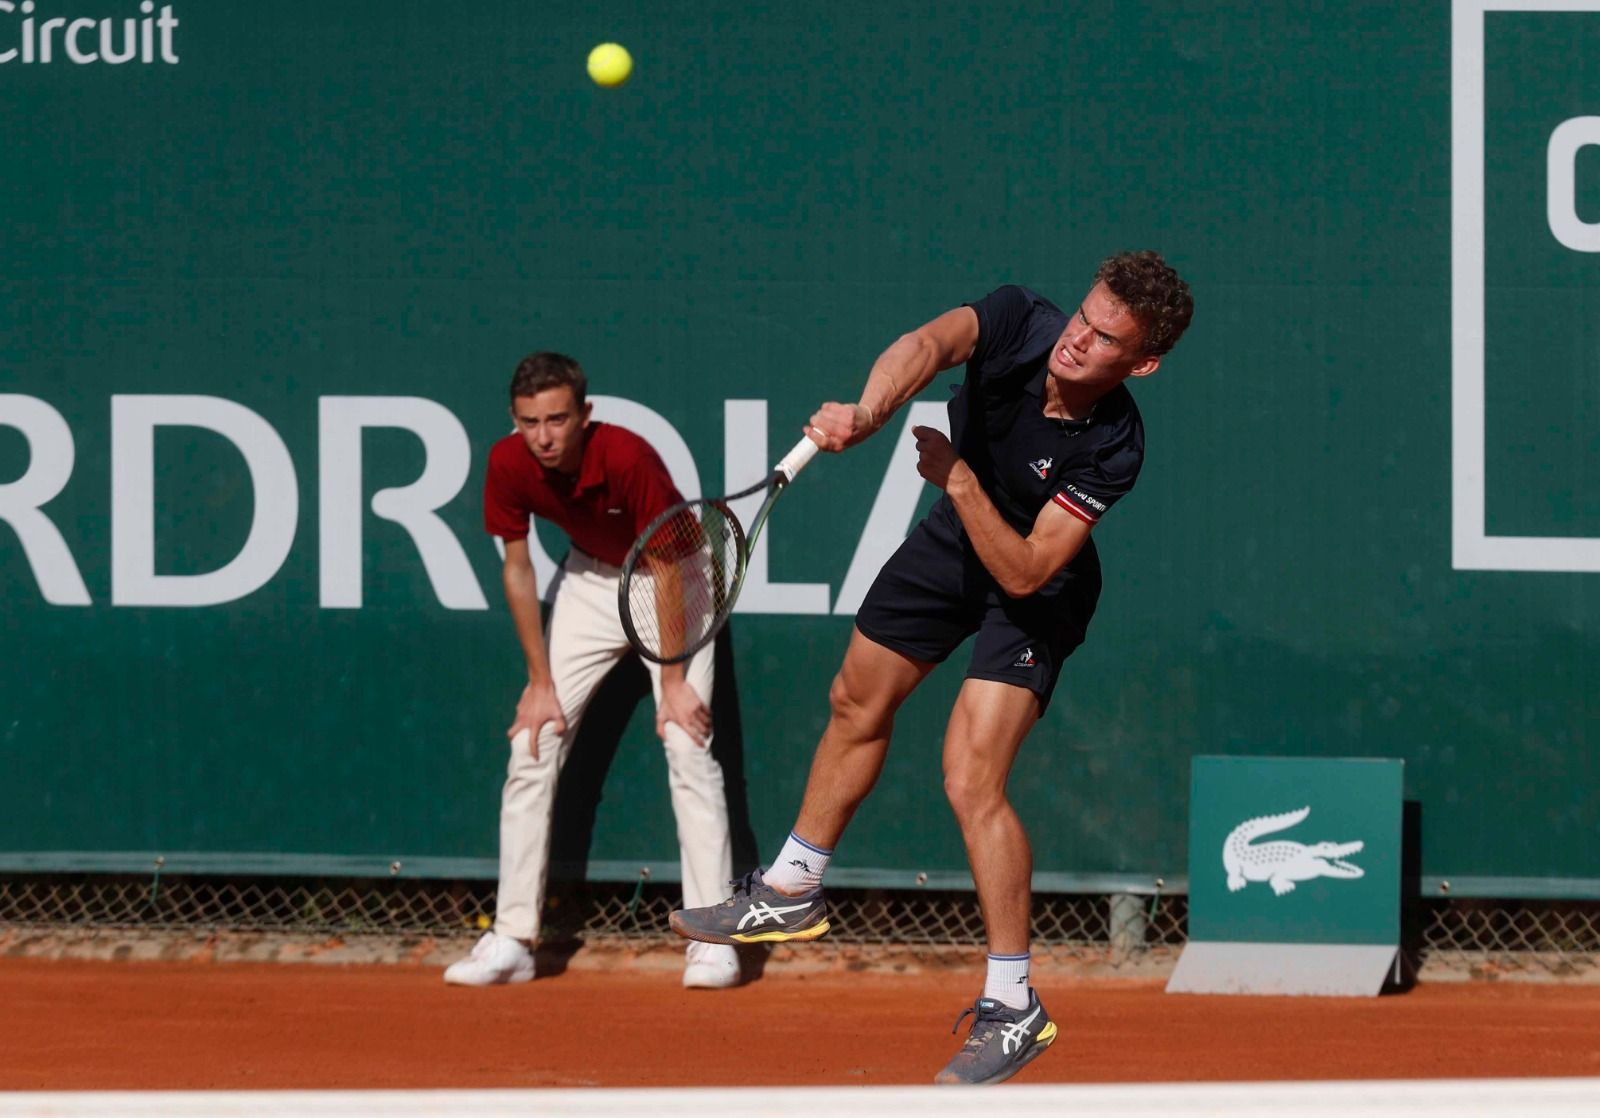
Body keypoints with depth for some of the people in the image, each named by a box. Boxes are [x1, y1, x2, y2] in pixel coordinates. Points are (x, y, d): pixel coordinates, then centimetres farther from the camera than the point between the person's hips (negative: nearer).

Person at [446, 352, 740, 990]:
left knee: (687, 744, -18)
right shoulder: (509, 464, -21)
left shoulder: (627, 458, -33)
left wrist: (672, 681, -21)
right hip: (590, 577, 4)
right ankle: (513, 939, 0)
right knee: (532, 747, -4)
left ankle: (712, 939, -15)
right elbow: (517, 567, -7)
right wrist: (541, 682, -7)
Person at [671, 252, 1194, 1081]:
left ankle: (1013, 1006, -6)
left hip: (1032, 591, -6)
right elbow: (930, 344, -48)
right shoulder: (1019, 322, -28)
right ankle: (791, 894, 44)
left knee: (971, 780, -17)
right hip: (954, 539, 6)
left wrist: (959, 479, -40)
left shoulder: (1112, 447, -34)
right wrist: (868, 413, -66)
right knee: (857, 705, 21)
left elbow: (1025, 572, -33)